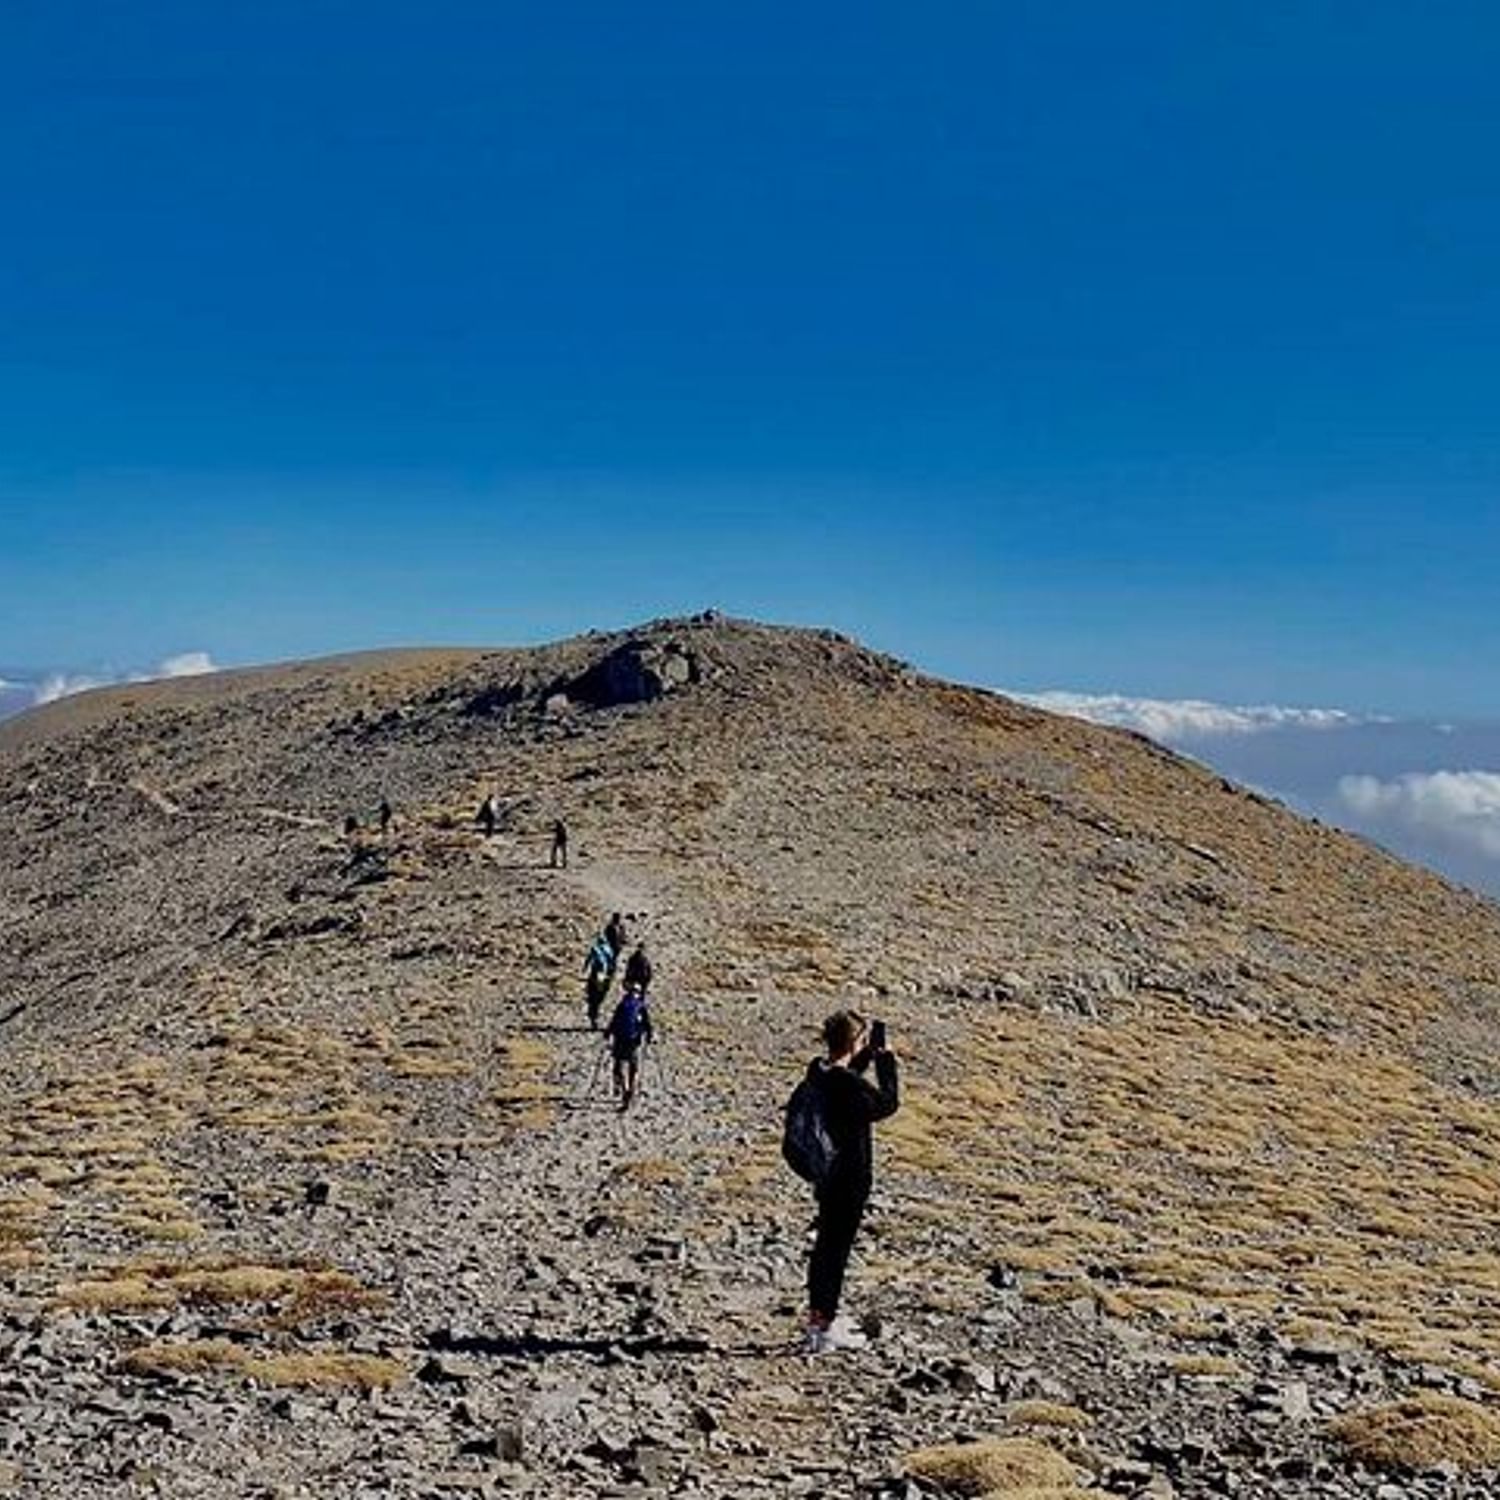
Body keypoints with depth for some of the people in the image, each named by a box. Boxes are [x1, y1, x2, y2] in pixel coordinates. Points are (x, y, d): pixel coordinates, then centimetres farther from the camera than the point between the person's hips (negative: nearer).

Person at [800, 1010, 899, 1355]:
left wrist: (868, 1055, 13)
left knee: (825, 1245, 19)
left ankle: (817, 1318, 31)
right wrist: (886, 1062, -4)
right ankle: (823, 1329, 9)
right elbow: (888, 1103, -12)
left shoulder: (819, 1071, 1)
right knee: (837, 1249, 1)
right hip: (850, 1176, -9)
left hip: (825, 1171, 9)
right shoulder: (848, 1083, -24)